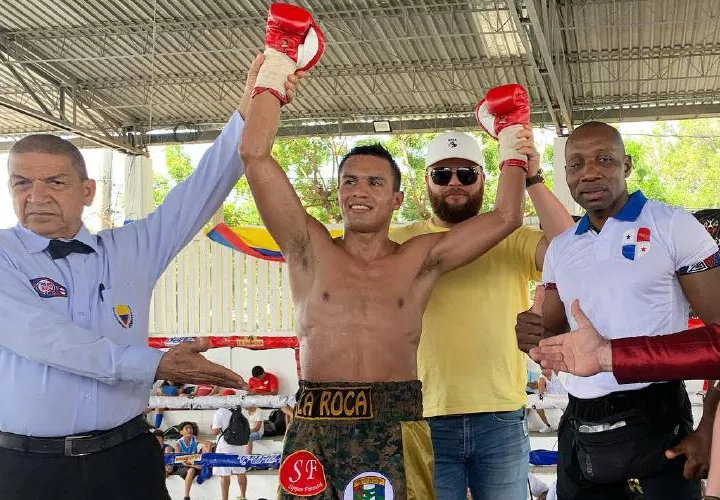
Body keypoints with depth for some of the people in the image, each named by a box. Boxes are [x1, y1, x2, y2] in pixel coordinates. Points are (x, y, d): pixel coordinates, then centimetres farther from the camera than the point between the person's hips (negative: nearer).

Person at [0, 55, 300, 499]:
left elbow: (202, 190, 1)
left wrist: (251, 111, -10)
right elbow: (45, 337, -16)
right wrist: (156, 364, -19)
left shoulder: (131, 249, 6)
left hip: (126, 458, 3)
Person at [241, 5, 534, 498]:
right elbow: (255, 156, 1)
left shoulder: (419, 259, 9)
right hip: (315, 428, 0)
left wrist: (511, 140, 15)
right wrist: (277, 65, 6)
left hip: (395, 426, 0)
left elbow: (505, 216, 7)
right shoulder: (310, 249, 7)